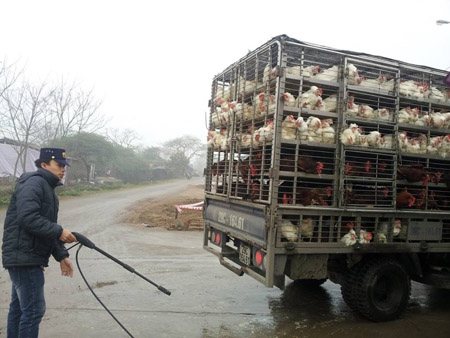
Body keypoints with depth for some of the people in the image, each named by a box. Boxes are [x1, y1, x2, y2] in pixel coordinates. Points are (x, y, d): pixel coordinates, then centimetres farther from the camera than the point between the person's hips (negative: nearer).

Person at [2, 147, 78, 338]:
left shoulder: (47, 188, 19)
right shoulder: (34, 183, -12)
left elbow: (47, 227, 21)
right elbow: (28, 217, -27)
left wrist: (61, 255, 15)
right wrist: (59, 232, -24)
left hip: (26, 257, 11)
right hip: (24, 257, -11)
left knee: (19, 307, 18)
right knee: (34, 309, -8)